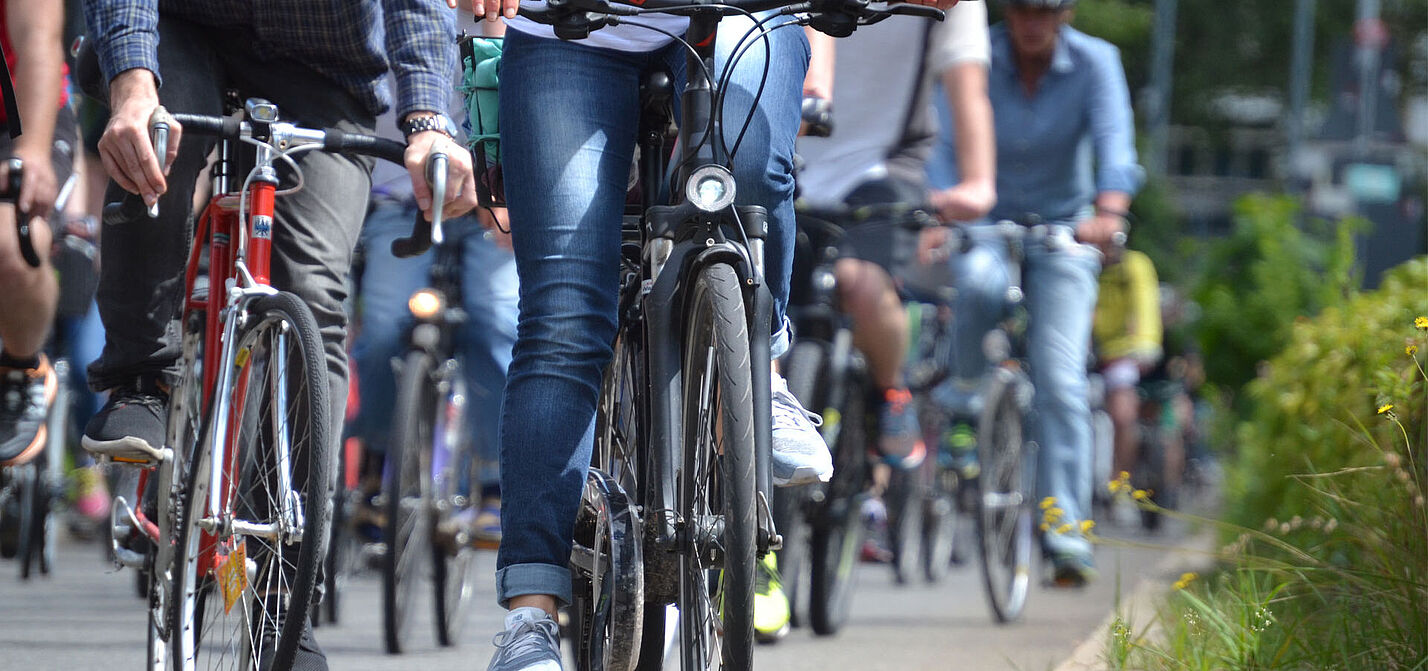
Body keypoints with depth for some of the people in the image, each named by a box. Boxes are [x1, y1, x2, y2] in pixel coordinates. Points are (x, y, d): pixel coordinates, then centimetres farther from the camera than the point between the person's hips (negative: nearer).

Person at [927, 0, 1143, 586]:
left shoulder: (1094, 62, -13)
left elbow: (1114, 142, -25)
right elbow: (945, 142, -23)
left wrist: (1108, 213, -44)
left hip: (1063, 230, 0)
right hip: (985, 224, 0)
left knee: (1059, 378, -14)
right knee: (980, 283, -37)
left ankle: (1065, 532, -12)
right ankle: (967, 397, -10)